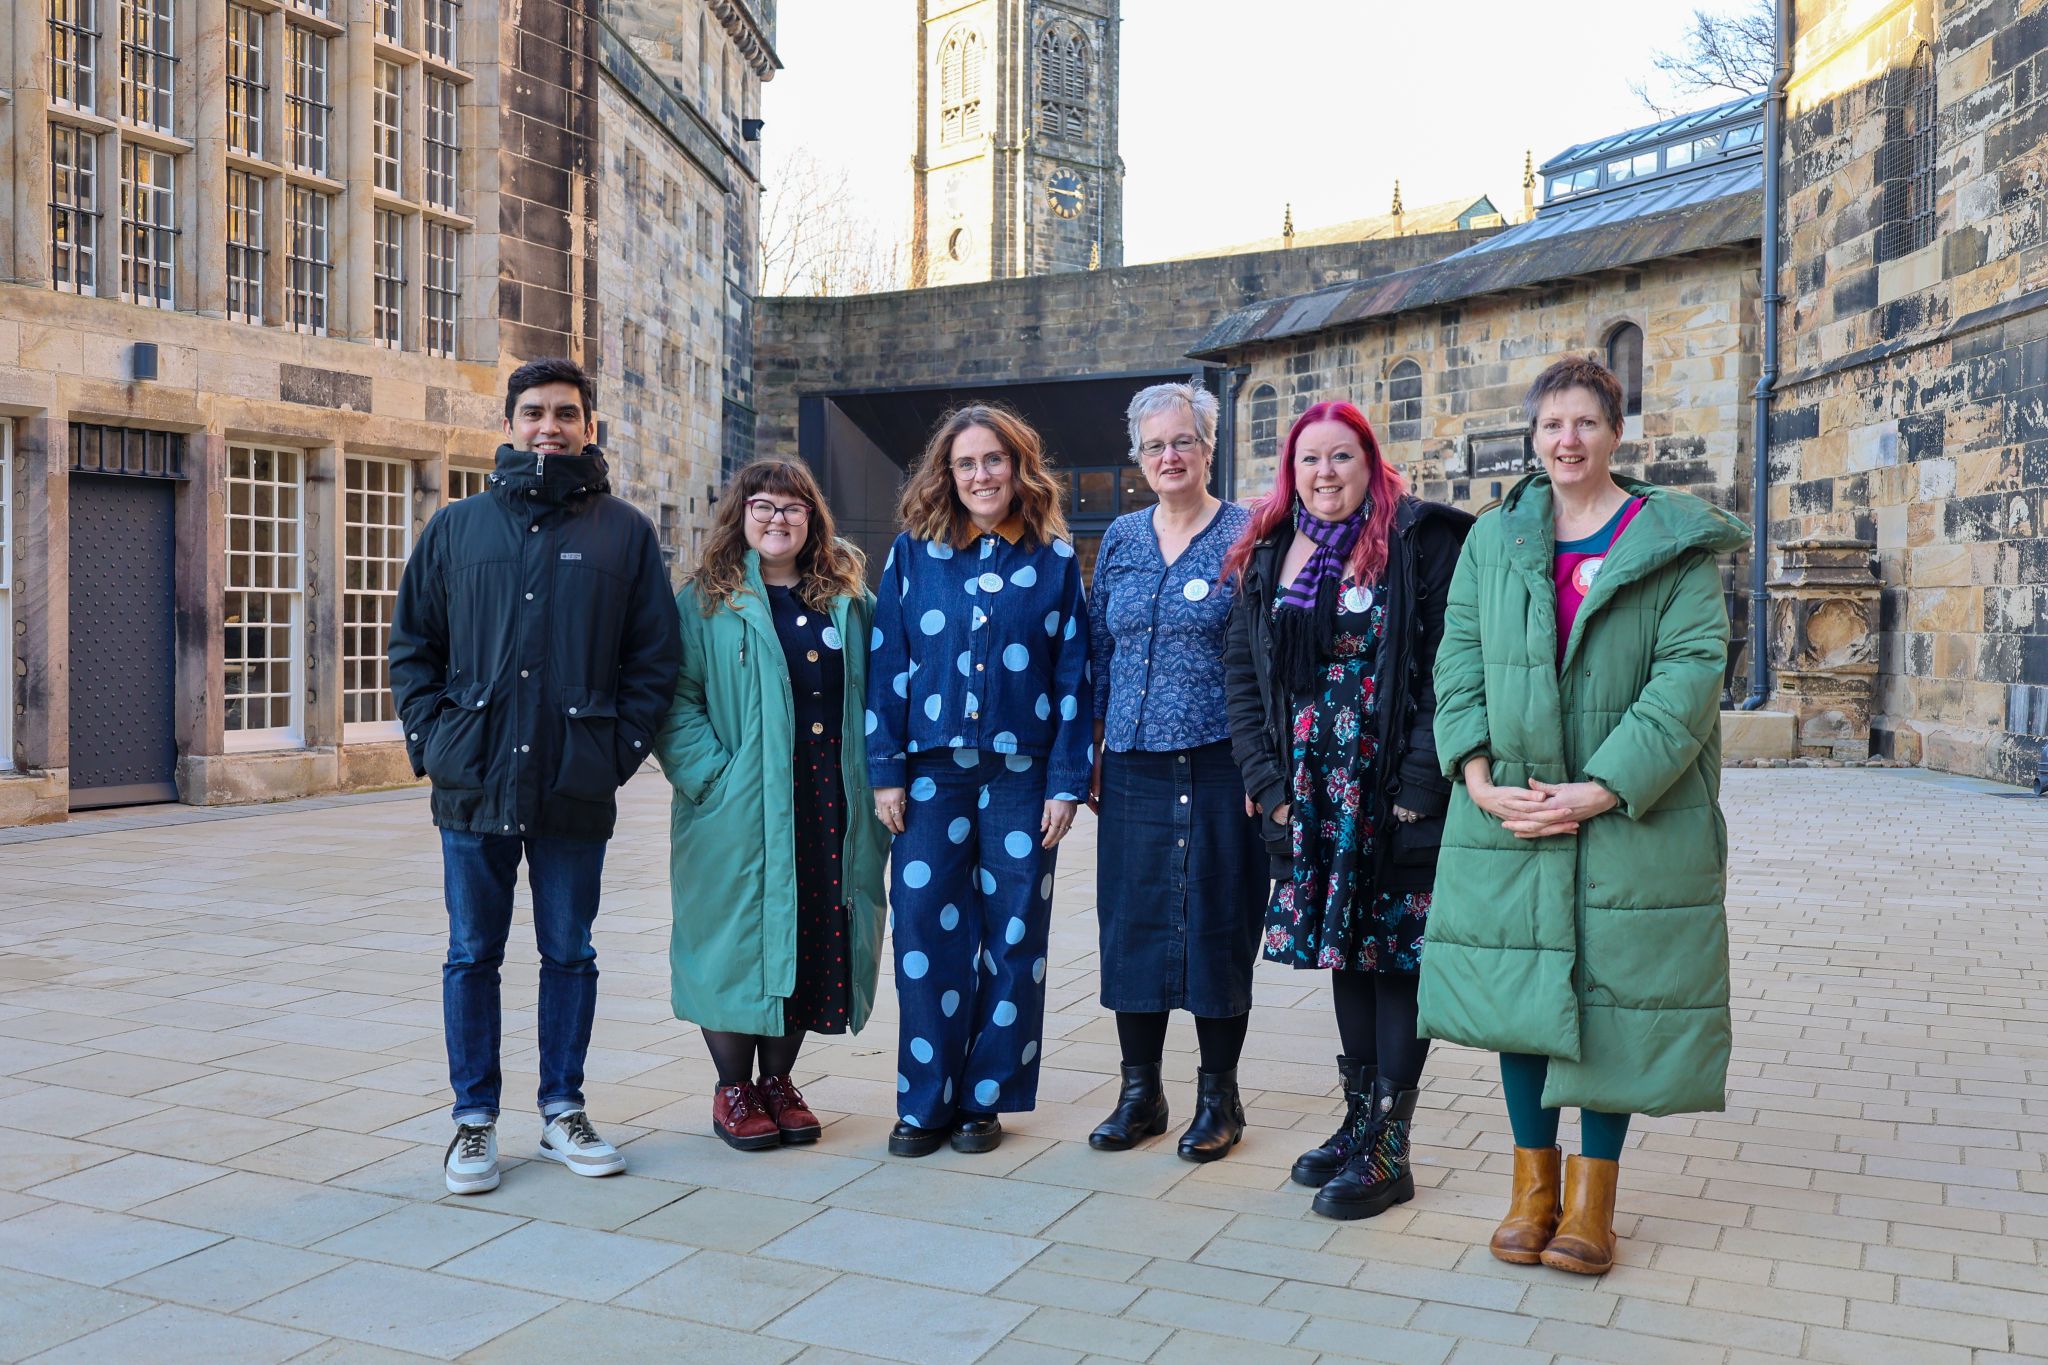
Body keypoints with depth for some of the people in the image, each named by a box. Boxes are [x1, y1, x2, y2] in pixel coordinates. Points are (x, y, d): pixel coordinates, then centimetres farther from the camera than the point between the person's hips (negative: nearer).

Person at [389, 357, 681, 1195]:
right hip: (474, 785, 1)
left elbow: (655, 655, 5)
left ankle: (564, 1110, 24)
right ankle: (474, 1119, 20)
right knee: (473, 956, 8)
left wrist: (622, 747, -4)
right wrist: (432, 739, 0)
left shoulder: (624, 532, 5)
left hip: (577, 789, -1)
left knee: (570, 955, 10)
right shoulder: (456, 527, 9)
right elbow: (411, 645, 11)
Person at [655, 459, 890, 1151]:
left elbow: (877, 694, 14)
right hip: (739, 810, -3)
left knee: (813, 941, 8)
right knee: (739, 937, 2)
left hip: (829, 808, 4)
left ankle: (778, 1080, 24)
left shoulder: (848, 600, 11)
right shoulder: (705, 601, 0)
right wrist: (711, 775, -16)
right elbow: (676, 698, -5)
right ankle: (733, 1089, 18)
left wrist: (874, 780, 2)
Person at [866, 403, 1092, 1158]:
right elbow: (887, 666, 4)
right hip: (932, 771, 0)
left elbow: (1074, 677, 3)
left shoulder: (1055, 561, 4)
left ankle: (984, 1096, 18)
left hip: (1020, 774, 0)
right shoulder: (913, 554, 5)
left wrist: (1066, 782, -3)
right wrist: (886, 771, -2)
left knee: (1012, 938, 5)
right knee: (925, 932, -1)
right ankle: (924, 1101, 12)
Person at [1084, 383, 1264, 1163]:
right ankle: (1139, 1092, 20)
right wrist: (1091, 758, 8)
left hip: (1219, 766, -4)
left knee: (1218, 926, 3)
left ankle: (1218, 1097, 18)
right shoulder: (1120, 540, 12)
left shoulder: (1248, 536, 0)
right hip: (1134, 769, 4)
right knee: (1130, 926, 6)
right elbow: (1098, 654, 13)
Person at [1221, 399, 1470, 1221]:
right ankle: (1358, 1121, 27)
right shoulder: (1269, 556, 9)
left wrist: (1418, 788, -17)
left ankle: (1388, 1147, 9)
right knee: (1345, 950, 14)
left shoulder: (1420, 541, -7)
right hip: (1312, 799, 5)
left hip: (1397, 801, -5)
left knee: (1395, 954, 1)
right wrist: (1266, 777, 0)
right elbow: (1243, 670, 9)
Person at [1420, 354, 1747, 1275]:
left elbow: (1693, 670, -10)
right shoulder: (1493, 539, 9)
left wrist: (1599, 790, -18)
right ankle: (1533, 1181, 21)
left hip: (1628, 814, -3)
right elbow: (1459, 655, 4)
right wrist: (1478, 775, -10)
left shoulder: (1675, 542, -2)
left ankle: (1592, 1194, 17)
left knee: (1610, 993, 3)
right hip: (1510, 811, 3)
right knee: (1520, 988, 7)